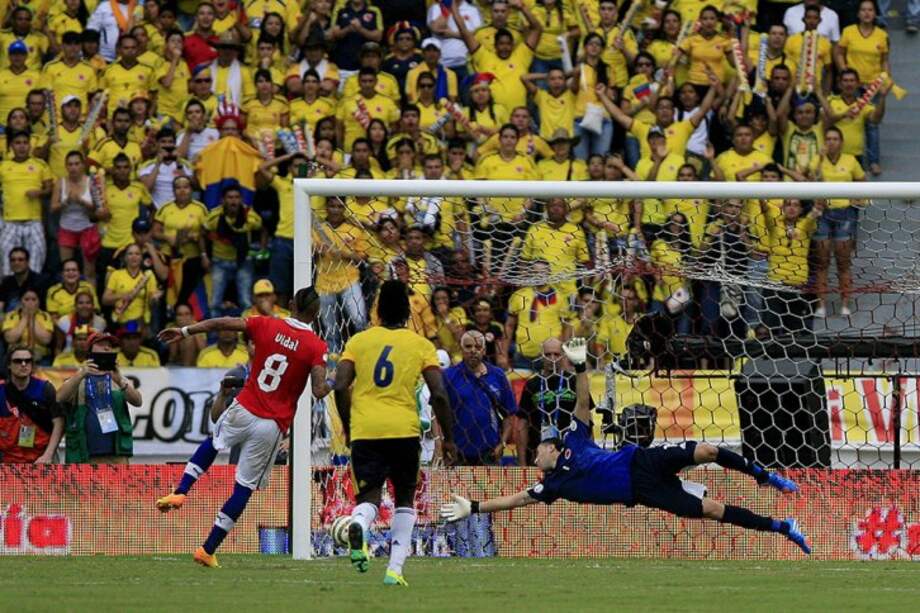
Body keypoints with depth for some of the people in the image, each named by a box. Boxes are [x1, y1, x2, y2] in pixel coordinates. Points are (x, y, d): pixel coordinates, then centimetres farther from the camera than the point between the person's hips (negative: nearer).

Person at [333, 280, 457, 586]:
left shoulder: (359, 340, 9)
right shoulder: (421, 345, 6)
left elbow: (340, 386, 0)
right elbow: (439, 394, -1)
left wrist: (347, 425, 14)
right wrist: (448, 438, 9)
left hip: (364, 431, 0)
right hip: (404, 431, 0)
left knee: (369, 496, 3)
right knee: (405, 498, 17)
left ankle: (358, 526, -35)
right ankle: (395, 569, 7)